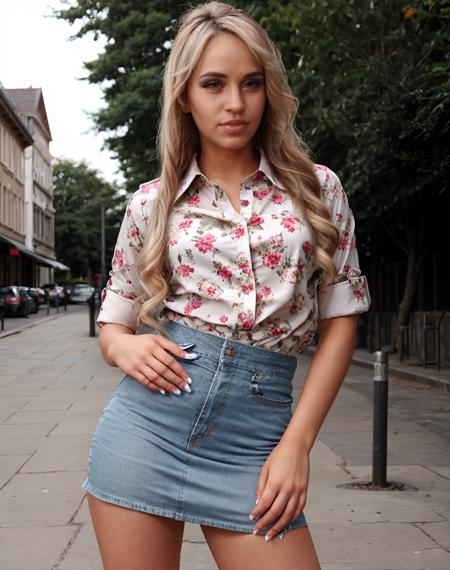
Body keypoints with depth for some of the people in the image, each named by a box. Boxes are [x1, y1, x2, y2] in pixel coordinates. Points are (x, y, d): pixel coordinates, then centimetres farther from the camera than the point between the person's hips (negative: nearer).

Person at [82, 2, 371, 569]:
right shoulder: (150, 203, 7)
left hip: (252, 440, 0)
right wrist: (124, 347, -8)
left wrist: (297, 443, -4)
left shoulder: (316, 189, 5)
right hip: (144, 422, 1)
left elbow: (339, 322, 5)